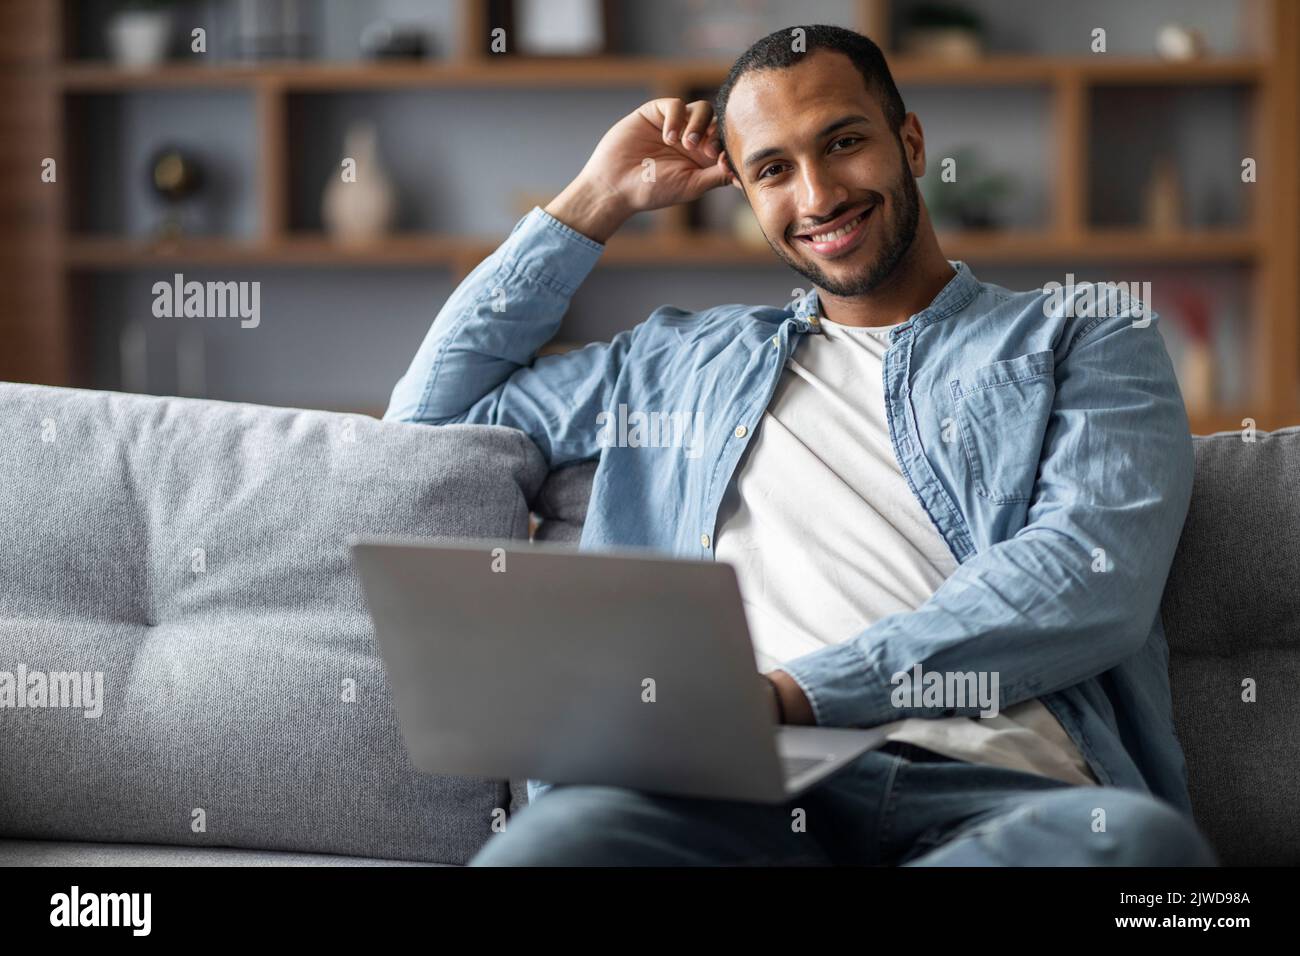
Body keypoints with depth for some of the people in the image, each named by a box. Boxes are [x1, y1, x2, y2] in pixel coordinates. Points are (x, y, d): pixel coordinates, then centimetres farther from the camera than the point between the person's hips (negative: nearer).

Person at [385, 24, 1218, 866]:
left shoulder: (1087, 338, 18)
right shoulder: (689, 360, 31)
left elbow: (1095, 580, -1)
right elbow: (434, 410, 37)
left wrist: (791, 692, -12)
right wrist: (599, 199, 30)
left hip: (1001, 791, 1)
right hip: (744, 785, 0)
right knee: (554, 839, -39)